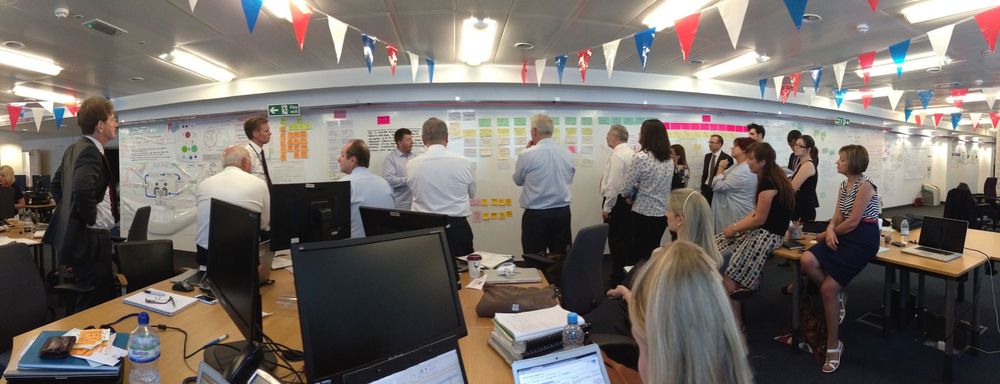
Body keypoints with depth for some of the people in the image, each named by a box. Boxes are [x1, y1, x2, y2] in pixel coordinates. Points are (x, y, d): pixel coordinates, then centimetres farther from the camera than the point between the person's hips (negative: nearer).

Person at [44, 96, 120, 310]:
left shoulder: (74, 148, 13)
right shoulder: (90, 151, -18)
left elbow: (56, 184, 23)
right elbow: (83, 190, -33)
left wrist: (68, 213, 22)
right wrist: (90, 219, -18)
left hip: (79, 236, 10)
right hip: (90, 239, -10)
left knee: (105, 298, 19)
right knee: (97, 305, -4)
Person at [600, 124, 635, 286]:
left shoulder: (617, 155, -16)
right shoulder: (632, 153, 11)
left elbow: (613, 184, -21)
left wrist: (606, 207, -15)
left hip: (617, 202, -9)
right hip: (629, 201, 9)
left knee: (616, 241, -2)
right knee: (626, 239, 15)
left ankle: (617, 280, 5)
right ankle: (626, 275, 26)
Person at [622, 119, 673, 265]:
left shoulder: (641, 157, -15)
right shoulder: (669, 160, 8)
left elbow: (626, 189, -11)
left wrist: (632, 195, 9)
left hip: (643, 213, -7)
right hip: (662, 213, 7)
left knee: (638, 254, 4)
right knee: (653, 253, 17)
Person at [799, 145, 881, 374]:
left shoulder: (864, 185, -12)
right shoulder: (844, 185, 14)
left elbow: (853, 221, -16)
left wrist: (824, 235, -6)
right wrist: (830, 230, -12)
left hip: (863, 238, -7)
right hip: (845, 235, 7)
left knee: (828, 288, -13)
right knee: (807, 261, -21)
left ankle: (833, 345, 3)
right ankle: (838, 296, 4)